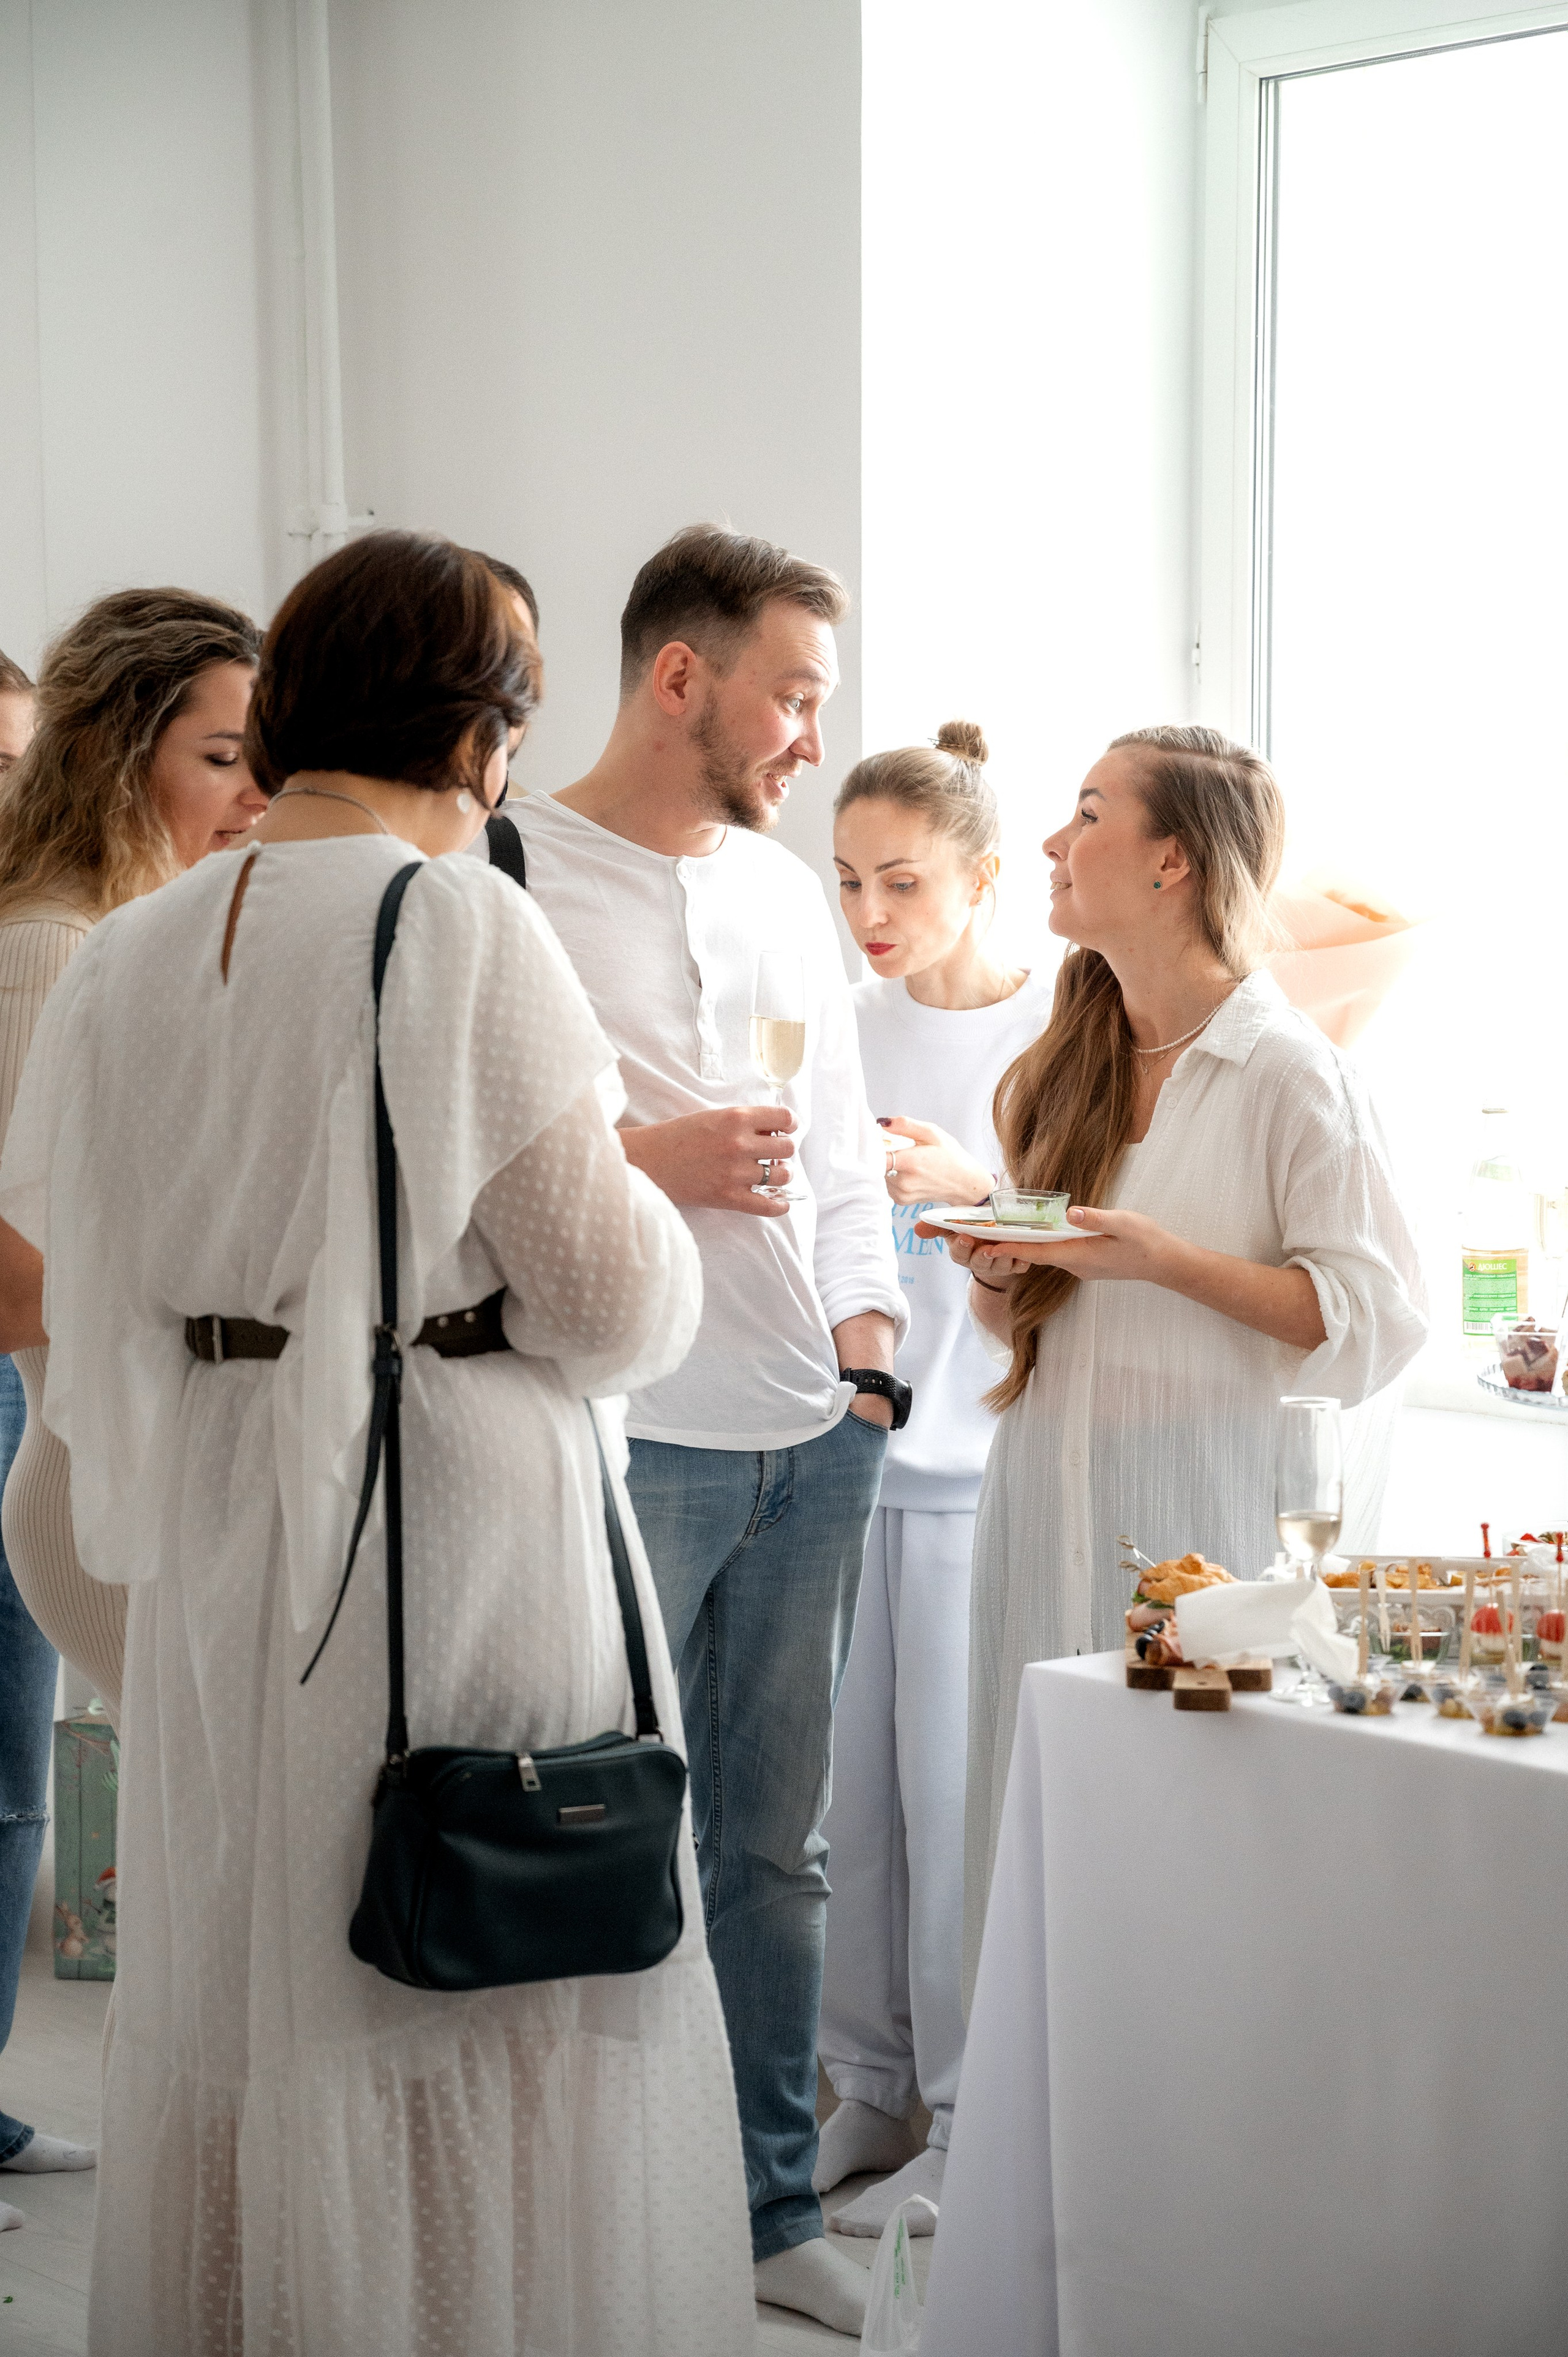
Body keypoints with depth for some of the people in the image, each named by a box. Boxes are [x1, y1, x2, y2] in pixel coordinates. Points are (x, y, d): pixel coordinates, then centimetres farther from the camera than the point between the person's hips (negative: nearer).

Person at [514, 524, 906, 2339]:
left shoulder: (785, 888, 16)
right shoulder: (505, 875, -7)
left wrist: (865, 1356, 8)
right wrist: (646, 1161, -14)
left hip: (814, 1438, 7)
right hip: (618, 1438, -6)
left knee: (775, 1845, 14)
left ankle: (772, 2207, 26)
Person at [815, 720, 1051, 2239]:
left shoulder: (1058, 1036, -4)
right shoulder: (844, 1027, 8)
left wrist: (965, 1187, -20)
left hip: (972, 1455, -4)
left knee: (954, 1791, -2)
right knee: (853, 1787, 8)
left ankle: (969, 2118, 10)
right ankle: (870, 2089, 21)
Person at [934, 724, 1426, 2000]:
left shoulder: (1292, 1071, -7)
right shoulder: (1068, 1066, 14)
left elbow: (1375, 1317, -12)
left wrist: (1163, 1258, -18)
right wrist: (1001, 1280, 0)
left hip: (1207, 1509, -6)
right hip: (1053, 1502, 6)